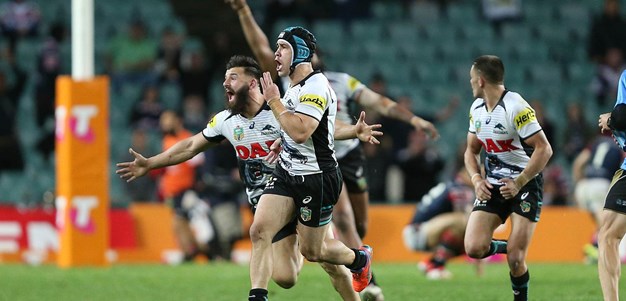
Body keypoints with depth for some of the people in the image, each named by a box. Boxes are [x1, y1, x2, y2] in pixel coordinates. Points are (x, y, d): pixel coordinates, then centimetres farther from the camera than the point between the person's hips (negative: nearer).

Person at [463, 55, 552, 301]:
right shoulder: (477, 108, 8)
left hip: (525, 186, -6)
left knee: (515, 260, -14)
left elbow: (544, 149, -19)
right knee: (474, 248, -14)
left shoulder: (516, 108, -17)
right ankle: (506, 247, 16)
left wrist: (518, 183, -22)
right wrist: (476, 179, -2)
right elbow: (471, 150, 18)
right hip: (493, 187, 6)